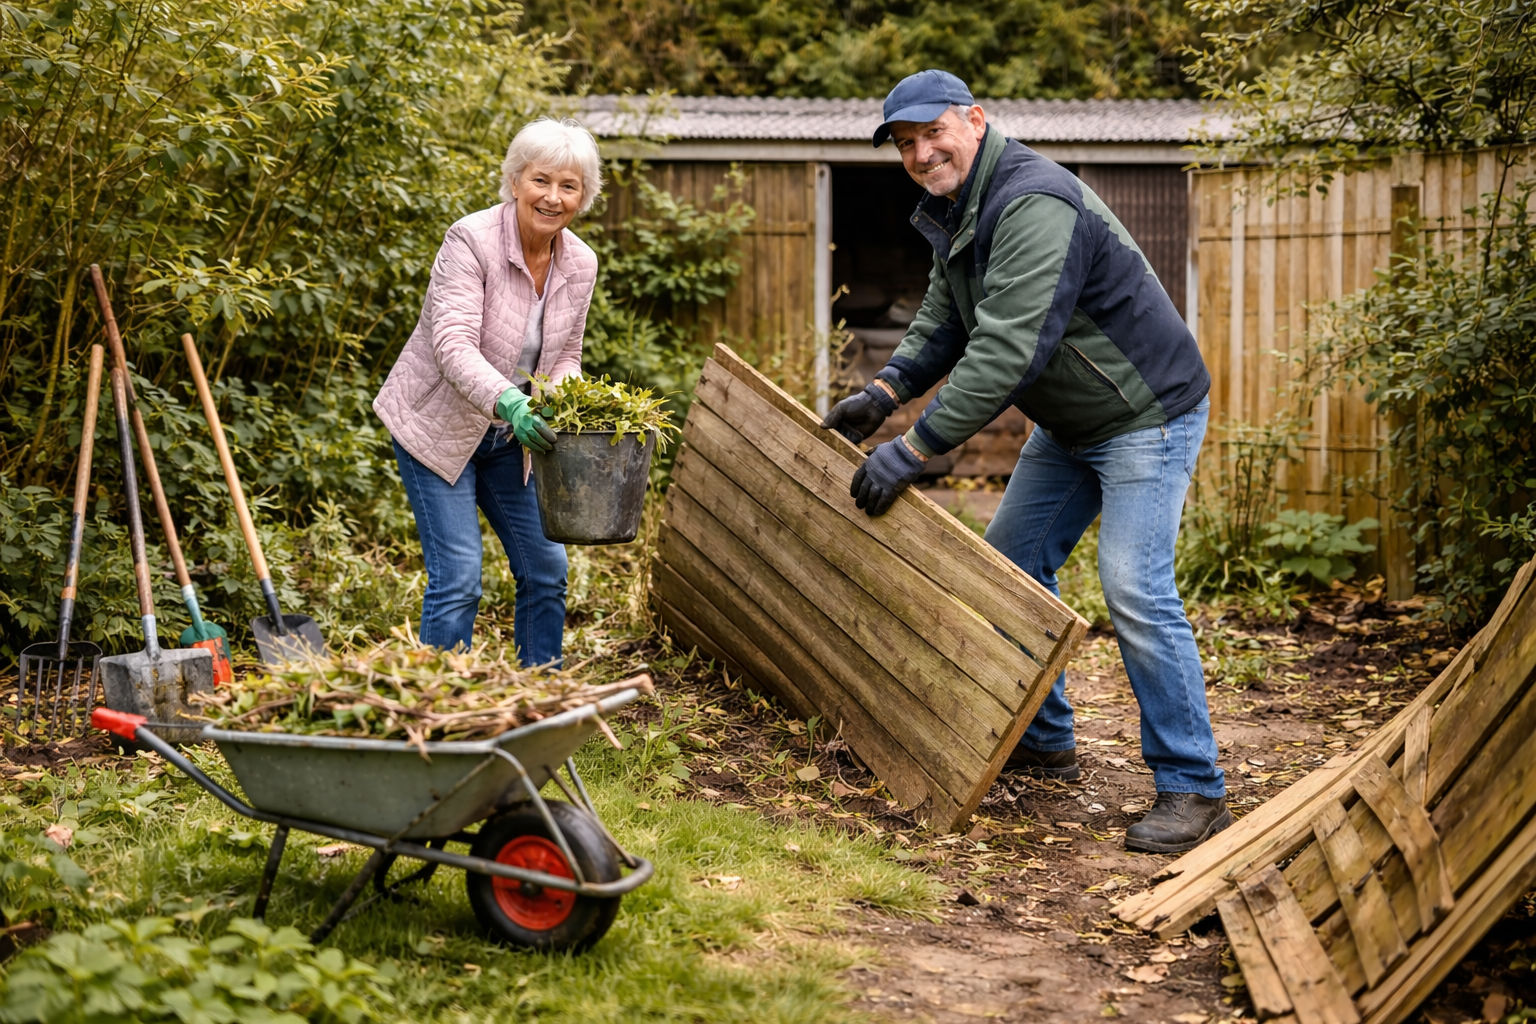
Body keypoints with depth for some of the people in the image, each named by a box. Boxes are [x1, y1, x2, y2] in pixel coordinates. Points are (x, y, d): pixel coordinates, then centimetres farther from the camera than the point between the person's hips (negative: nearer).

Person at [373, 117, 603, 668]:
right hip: (438, 427, -6)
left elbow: (565, 358, 7)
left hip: (510, 436, 7)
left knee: (546, 570, 8)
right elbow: (453, 343, -30)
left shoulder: (580, 263, -2)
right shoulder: (471, 241, -21)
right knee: (457, 578, -12)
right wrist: (505, 400, -47)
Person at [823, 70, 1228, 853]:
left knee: (1134, 589, -18)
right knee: (1010, 562, 13)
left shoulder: (1033, 207, -28)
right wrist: (883, 393, -5)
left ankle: (1194, 791, -10)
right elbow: (943, 323, 12)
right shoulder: (957, 211, 5)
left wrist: (914, 449, -35)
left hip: (1147, 414, -10)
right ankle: (1043, 742, 27)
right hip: (1069, 423, 10)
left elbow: (1008, 350, -35)